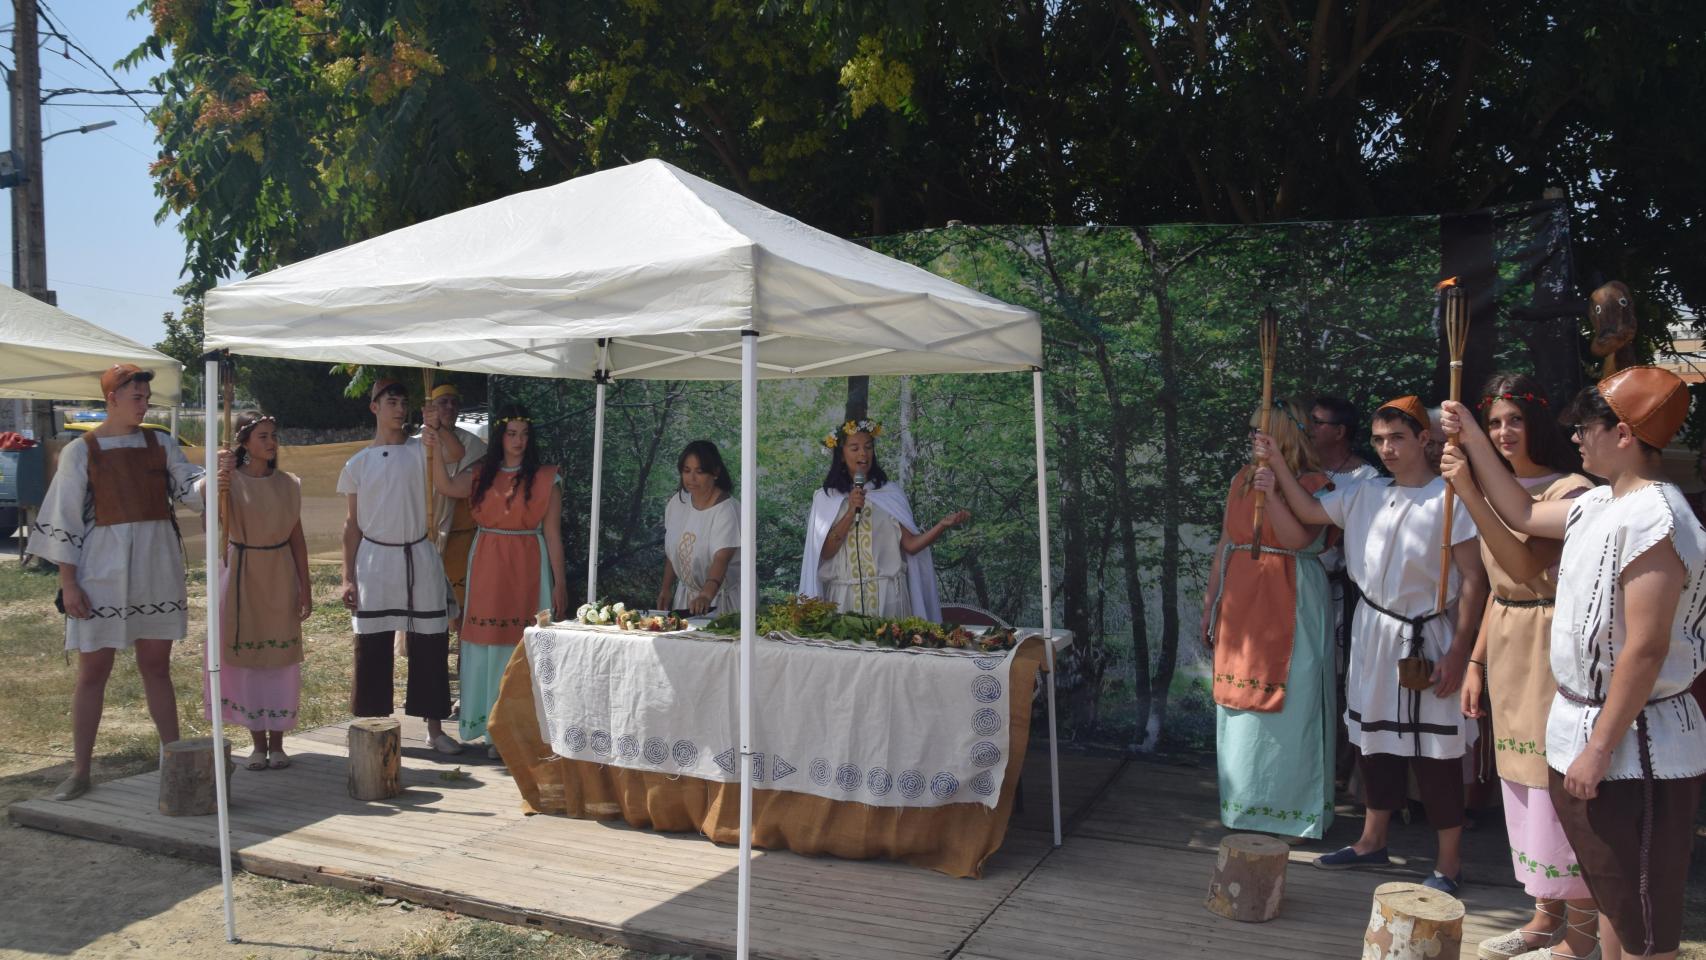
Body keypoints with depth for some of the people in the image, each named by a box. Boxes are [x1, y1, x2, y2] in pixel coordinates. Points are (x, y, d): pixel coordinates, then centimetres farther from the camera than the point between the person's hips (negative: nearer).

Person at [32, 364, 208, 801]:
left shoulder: (160, 445, 8)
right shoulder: (80, 451, -1)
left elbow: (187, 488, -4)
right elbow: (63, 518, -2)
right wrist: (68, 582, -8)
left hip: (156, 566, 3)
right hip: (103, 566, -3)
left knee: (156, 666, 11)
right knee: (93, 671, 3)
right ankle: (80, 771, 12)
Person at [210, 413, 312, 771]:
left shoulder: (288, 484, 4)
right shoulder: (231, 480, -5)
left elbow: (297, 537, 7)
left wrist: (305, 588, 4)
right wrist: (219, 486, -38)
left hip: (280, 576, 2)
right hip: (242, 573, -2)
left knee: (280, 657, 4)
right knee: (245, 657, 3)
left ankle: (277, 742, 14)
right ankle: (258, 743, 16)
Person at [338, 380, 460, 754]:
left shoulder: (421, 452, 3)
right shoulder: (358, 463, 6)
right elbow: (352, 522, 7)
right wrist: (347, 577, 4)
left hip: (419, 557, 0)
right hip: (375, 558, 0)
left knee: (430, 645, 3)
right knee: (372, 649, 4)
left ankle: (434, 726, 13)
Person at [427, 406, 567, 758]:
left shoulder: (545, 478, 1)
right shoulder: (481, 474, 10)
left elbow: (552, 533, -1)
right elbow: (447, 487, -9)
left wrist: (559, 582, -4)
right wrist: (436, 450, -21)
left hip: (527, 568, -3)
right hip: (486, 566, 3)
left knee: (522, 646, -2)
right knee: (488, 645, 4)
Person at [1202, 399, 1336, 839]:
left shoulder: (1313, 483, -6)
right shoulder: (1242, 480, 11)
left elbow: (1297, 538, -22)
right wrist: (1211, 602, 13)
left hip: (1289, 606, -5)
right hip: (1241, 605, 6)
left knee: (1290, 707, -1)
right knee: (1241, 708, 11)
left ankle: (1294, 810, 12)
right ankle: (1248, 805, 24)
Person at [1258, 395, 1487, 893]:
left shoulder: (1449, 499, -12)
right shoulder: (1365, 495, 6)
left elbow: (1473, 581, -11)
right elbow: (1309, 512, 14)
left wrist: (1458, 652, -13)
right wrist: (1278, 465, 2)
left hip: (1426, 637, -6)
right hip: (1373, 632, 6)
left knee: (1435, 747, 1)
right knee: (1377, 738, 16)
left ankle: (1449, 860, 15)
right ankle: (1372, 840, 31)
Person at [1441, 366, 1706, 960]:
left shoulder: (1654, 519, -23)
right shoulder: (1599, 505, 6)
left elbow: (1647, 649, -25)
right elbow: (1523, 515, 23)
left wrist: (1600, 749, -22)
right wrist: (1473, 440, 17)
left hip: (1636, 746, -10)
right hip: (1583, 728, 10)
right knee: (1609, 890, 22)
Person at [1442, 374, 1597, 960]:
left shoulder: (1570, 490, -12)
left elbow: (1527, 566, -25)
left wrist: (1470, 495, -28)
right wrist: (1476, 661, 13)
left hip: (1553, 644, -8)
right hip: (1505, 643, 8)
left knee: (1557, 785, -2)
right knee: (1521, 786, 13)